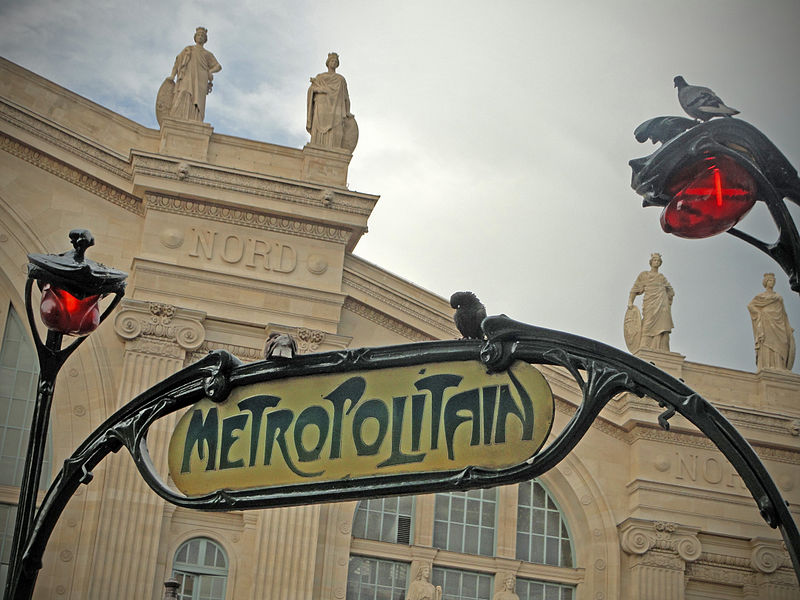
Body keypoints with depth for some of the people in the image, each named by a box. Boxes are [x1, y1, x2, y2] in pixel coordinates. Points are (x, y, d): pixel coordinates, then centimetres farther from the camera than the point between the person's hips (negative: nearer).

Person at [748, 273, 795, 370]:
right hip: (766, 323, -4)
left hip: (777, 324, 4)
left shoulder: (778, 297, 24)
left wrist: (789, 328, 9)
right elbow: (750, 305, 0)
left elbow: (783, 314, 19)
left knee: (778, 350, -8)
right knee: (767, 347, -17)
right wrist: (761, 314, -7)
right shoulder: (761, 296, 12)